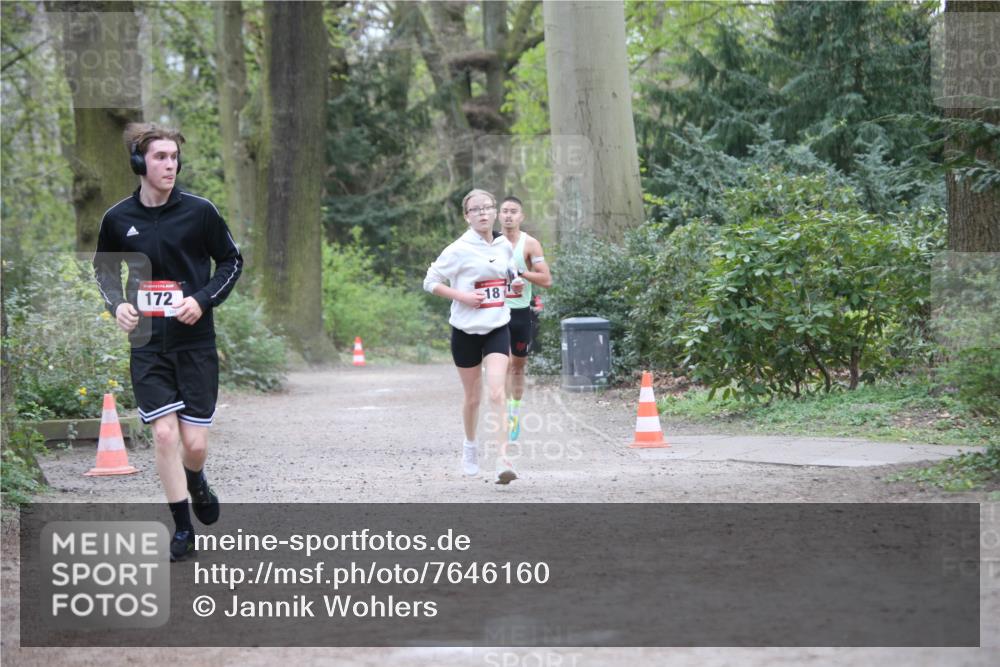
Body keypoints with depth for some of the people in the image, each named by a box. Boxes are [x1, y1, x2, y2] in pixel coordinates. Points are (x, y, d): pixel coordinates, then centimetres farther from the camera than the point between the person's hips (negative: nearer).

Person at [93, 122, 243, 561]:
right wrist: (117, 304, -2)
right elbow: (104, 268, 17)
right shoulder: (118, 219, 0)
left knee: (194, 442, -2)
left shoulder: (199, 211, -6)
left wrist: (203, 299, -10)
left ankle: (195, 481, 35)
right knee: (164, 433, -7)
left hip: (195, 342, -1)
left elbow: (232, 261, 5)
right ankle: (182, 528, 8)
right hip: (148, 344, 1)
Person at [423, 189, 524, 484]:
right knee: (472, 397, 11)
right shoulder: (459, 250, -8)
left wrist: (516, 284, 2)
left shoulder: (505, 246, 6)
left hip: (497, 329, 2)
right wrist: (462, 296, -17)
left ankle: (502, 460, -22)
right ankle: (470, 444, 39)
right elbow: (430, 282, -4)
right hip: (466, 330, -2)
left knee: (497, 393, -16)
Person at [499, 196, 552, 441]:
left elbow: (547, 280, -10)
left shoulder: (530, 244, -4)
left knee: (518, 366, 11)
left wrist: (519, 273, -20)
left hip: (521, 312, 0)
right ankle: (507, 413, -12)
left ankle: (516, 411, 27)